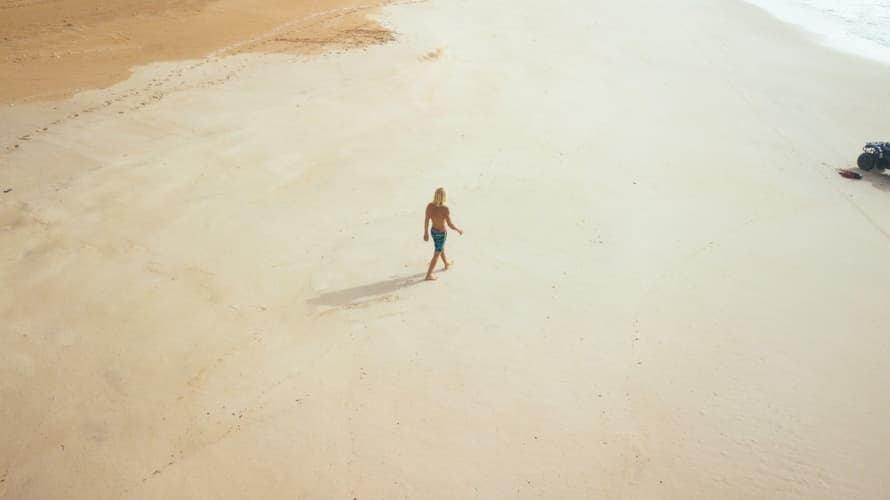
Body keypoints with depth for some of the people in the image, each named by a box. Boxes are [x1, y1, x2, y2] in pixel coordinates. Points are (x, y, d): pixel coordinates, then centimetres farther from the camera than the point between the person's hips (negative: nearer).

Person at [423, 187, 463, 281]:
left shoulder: (429, 206, -16)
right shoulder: (445, 209, -33)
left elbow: (426, 220, -5)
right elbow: (450, 224, -26)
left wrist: (426, 233, 10)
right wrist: (459, 230, -6)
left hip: (433, 231, 6)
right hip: (441, 234, -6)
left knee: (441, 248, 32)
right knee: (437, 254, 13)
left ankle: (447, 264, 57)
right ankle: (429, 275, 24)